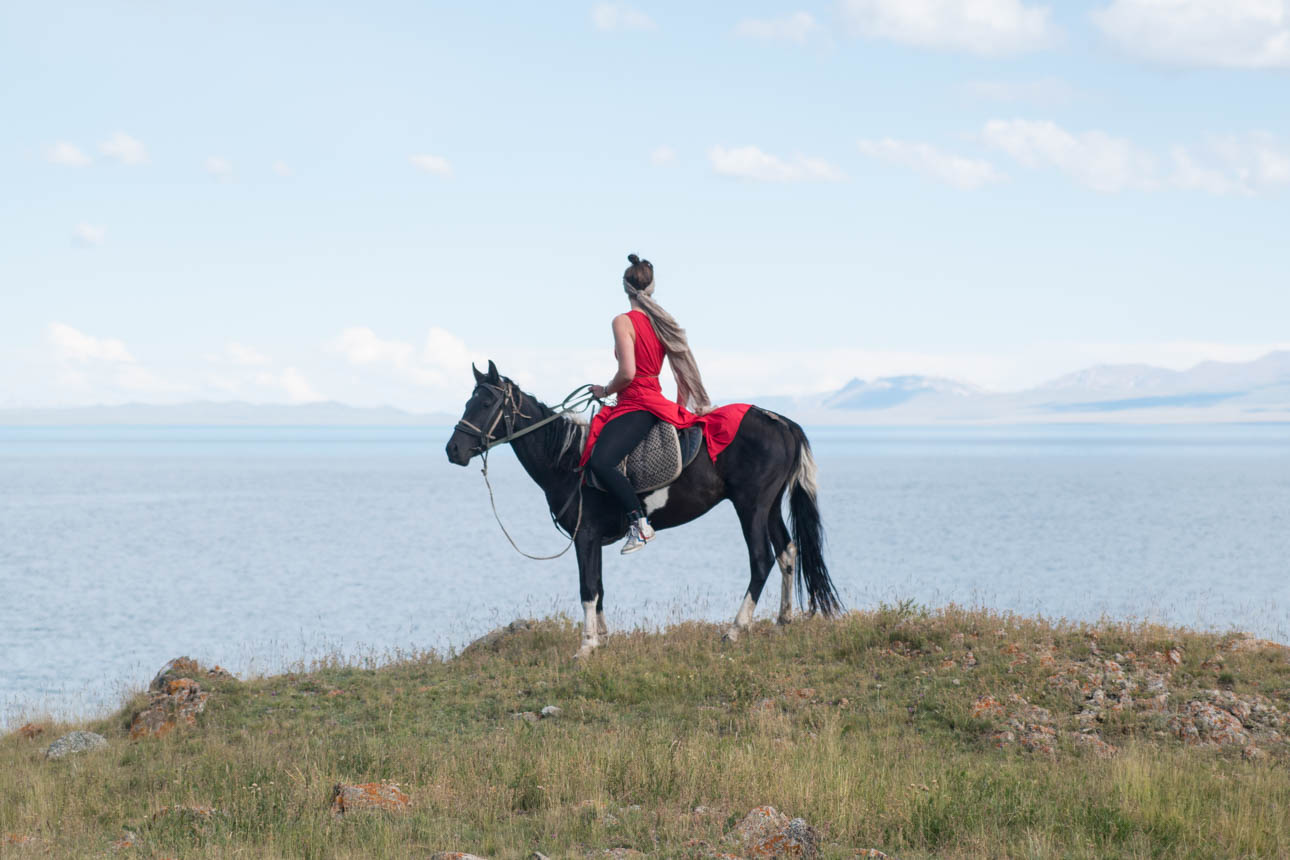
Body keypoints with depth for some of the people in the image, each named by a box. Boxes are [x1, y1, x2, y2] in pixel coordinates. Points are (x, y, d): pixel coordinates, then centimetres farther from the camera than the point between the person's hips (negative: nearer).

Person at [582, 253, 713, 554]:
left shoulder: (624, 322, -11)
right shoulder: (663, 323, 12)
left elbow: (628, 373, -21)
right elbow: (683, 372, 14)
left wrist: (606, 390, -2)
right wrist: (681, 410, 23)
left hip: (636, 404, -10)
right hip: (656, 402, 10)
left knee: (601, 462, -26)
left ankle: (639, 524, -30)